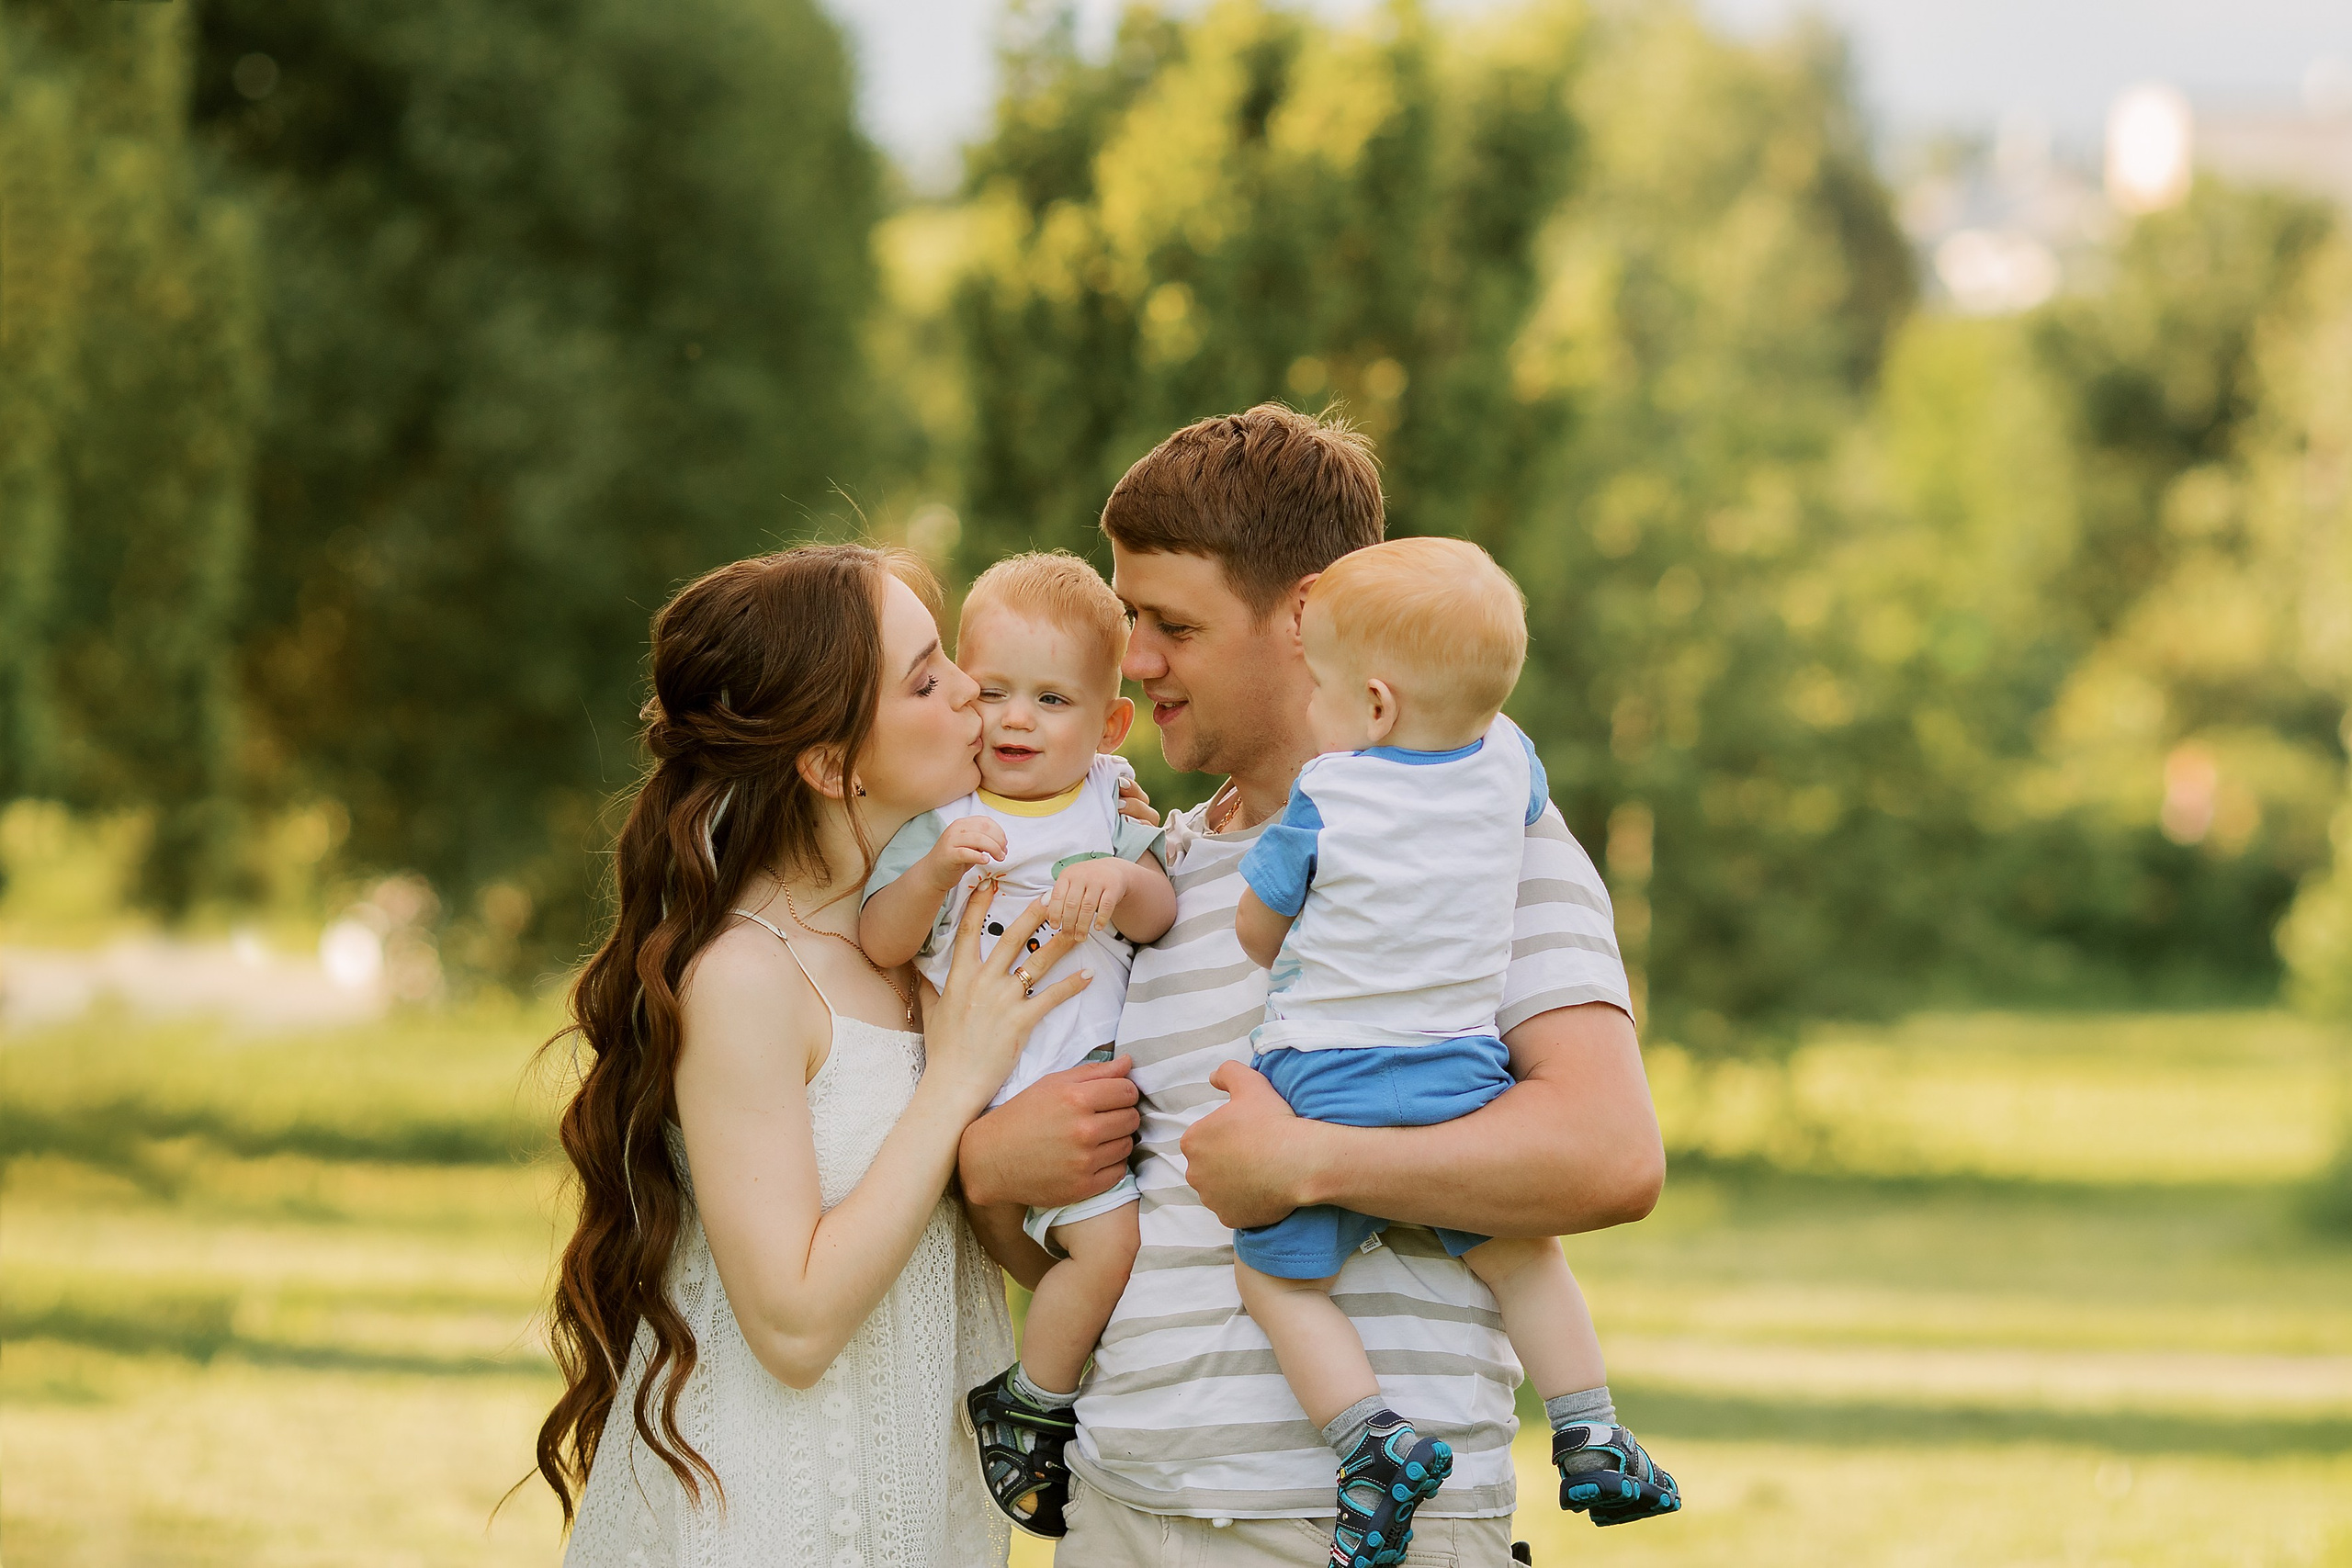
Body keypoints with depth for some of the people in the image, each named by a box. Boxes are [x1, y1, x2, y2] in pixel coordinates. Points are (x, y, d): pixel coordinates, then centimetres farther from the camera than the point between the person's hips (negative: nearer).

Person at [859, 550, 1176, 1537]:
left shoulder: (1108, 801, 6)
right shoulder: (940, 815, -4)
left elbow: (1159, 914, -4)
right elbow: (880, 944, -11)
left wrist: (1119, 882, -26)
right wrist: (937, 868, -28)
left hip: (1100, 1072, 5)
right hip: (1003, 1090, -5)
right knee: (1111, 1237, -18)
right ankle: (1028, 1406, -1)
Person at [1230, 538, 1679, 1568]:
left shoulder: (1326, 798, -12)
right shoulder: (1507, 762, 0)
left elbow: (1256, 929, 1)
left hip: (1325, 1085, -4)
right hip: (1463, 1076, 4)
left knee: (1277, 1274, 7)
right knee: (1519, 1254, 21)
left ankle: (1370, 1437, -9)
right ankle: (1588, 1435, 17)